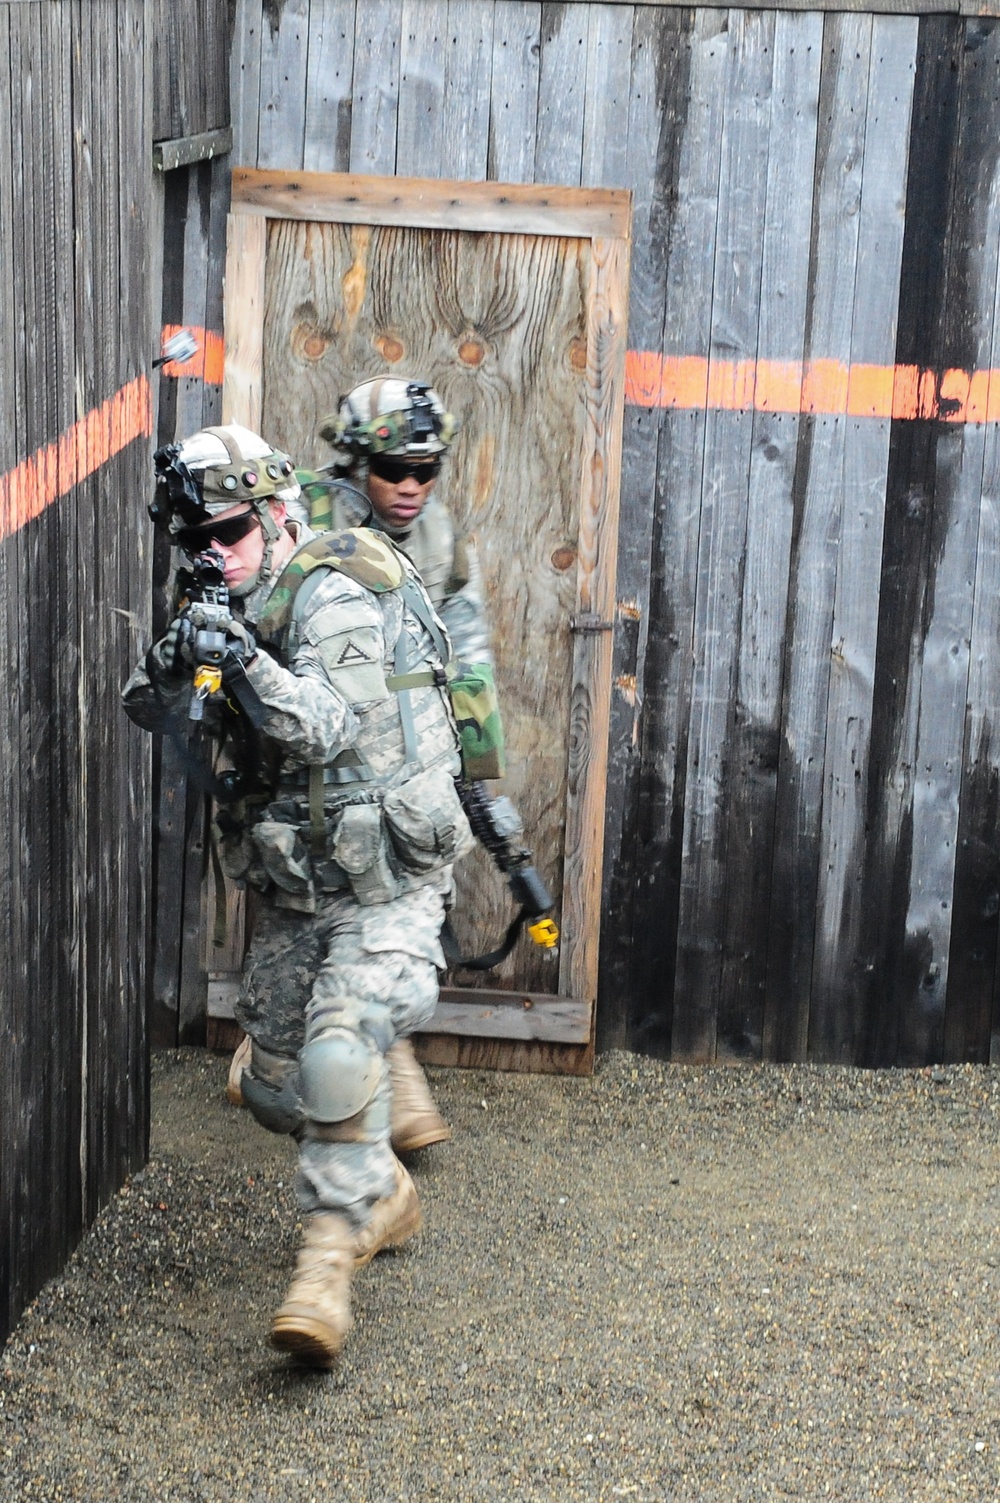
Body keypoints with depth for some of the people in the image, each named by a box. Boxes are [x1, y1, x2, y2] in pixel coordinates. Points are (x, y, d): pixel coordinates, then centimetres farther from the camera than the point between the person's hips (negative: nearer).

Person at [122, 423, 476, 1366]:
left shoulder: (332, 594, -16)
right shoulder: (230, 607, 7)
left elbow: (329, 726, -27)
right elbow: (152, 712, -1)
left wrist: (245, 661, -40)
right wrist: (178, 659, -22)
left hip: (384, 886, -8)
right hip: (292, 891, 8)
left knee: (339, 1058, -26)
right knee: (275, 1084, 13)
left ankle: (327, 1265, -22)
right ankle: (381, 1195, 37)